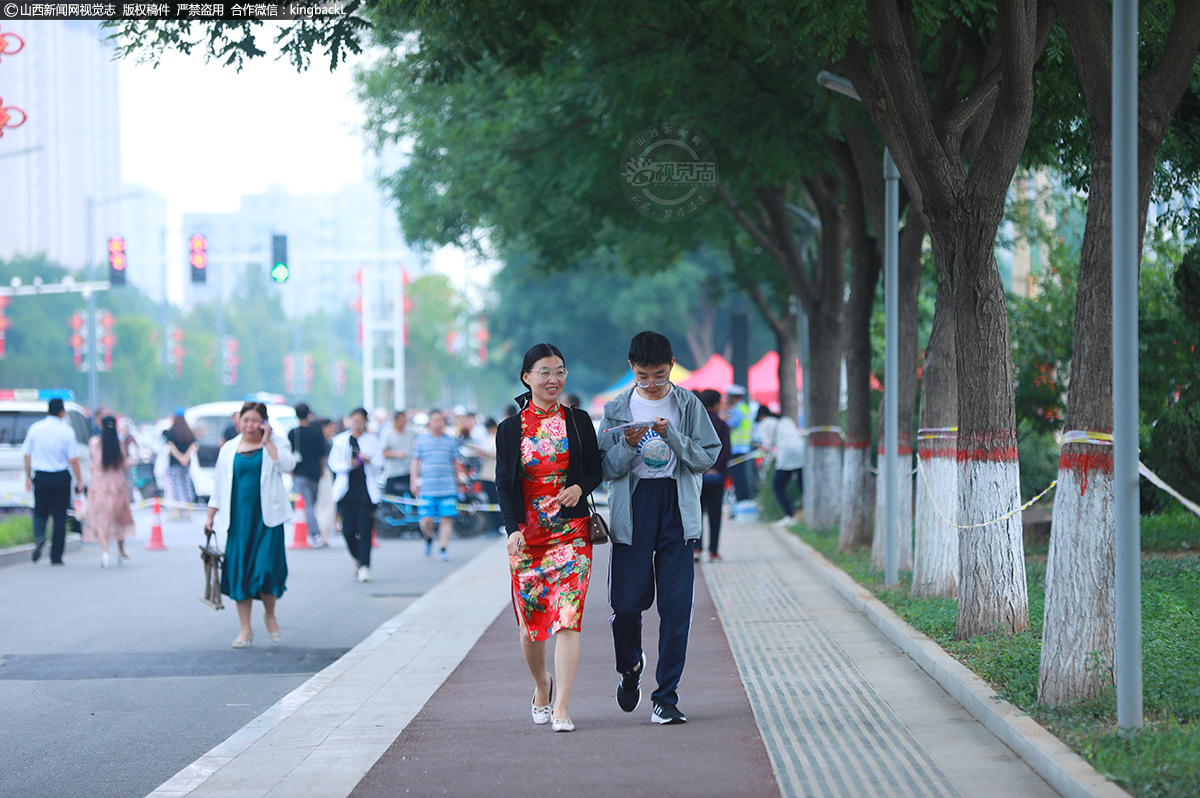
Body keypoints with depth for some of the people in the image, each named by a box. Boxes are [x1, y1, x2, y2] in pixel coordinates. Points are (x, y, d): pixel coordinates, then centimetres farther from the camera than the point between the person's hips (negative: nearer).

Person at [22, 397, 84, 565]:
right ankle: (56, 557, 8)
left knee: (40, 513, 14)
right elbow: (73, 459, -10)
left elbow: (27, 455, 3)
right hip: (61, 477, -1)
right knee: (60, 516, 7)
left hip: (41, 477, 1)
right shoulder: (67, 431, -9)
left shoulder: (35, 429, -1)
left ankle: (39, 537, -18)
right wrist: (79, 481, -1)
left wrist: (28, 477, 14)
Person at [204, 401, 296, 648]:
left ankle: (270, 615, 16)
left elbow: (287, 465, -15)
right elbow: (219, 484, 17)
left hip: (267, 517, -3)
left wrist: (266, 442, -12)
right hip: (239, 517, 3)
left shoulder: (276, 443, 5)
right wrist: (211, 516, 13)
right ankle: (246, 630, 8)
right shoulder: (229, 449, 12)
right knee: (239, 571, 0)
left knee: (266, 567, -11)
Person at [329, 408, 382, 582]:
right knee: (348, 530, -3)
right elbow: (334, 464, 5)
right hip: (347, 491, 1)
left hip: (366, 491, -1)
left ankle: (364, 566, -6)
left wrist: (368, 461, -18)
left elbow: (378, 465, 4)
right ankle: (357, 559, 22)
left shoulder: (372, 440, 7)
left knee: (364, 530, -9)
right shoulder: (340, 440, 8)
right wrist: (349, 465, -13)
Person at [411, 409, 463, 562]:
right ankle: (429, 538, 25)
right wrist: (414, 482, 3)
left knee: (446, 518, -7)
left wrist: (456, 484, 22)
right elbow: (415, 462, 11)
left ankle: (443, 549, 2)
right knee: (426, 520, -6)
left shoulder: (451, 441, 10)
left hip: (447, 488, 1)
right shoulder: (421, 441, 7)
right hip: (427, 488, -1)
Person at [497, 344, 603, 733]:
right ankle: (542, 686, 34)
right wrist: (514, 529, -15)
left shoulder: (578, 421, 6)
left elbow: (596, 471, 10)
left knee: (567, 616, -13)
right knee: (529, 623, 6)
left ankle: (561, 707, -15)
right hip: (527, 534, 1)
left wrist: (580, 488, -13)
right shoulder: (510, 429, 4)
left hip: (572, 531, -1)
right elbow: (504, 484, 0)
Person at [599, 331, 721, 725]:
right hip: (632, 509, 0)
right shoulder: (617, 409, 6)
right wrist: (628, 446, -16)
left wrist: (672, 435, -14)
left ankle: (666, 698, -1)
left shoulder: (688, 405, 5)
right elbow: (607, 469, 3)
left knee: (676, 604, -5)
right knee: (627, 602, -2)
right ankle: (630, 666, 30)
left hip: (677, 510, 0)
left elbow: (707, 457, 0)